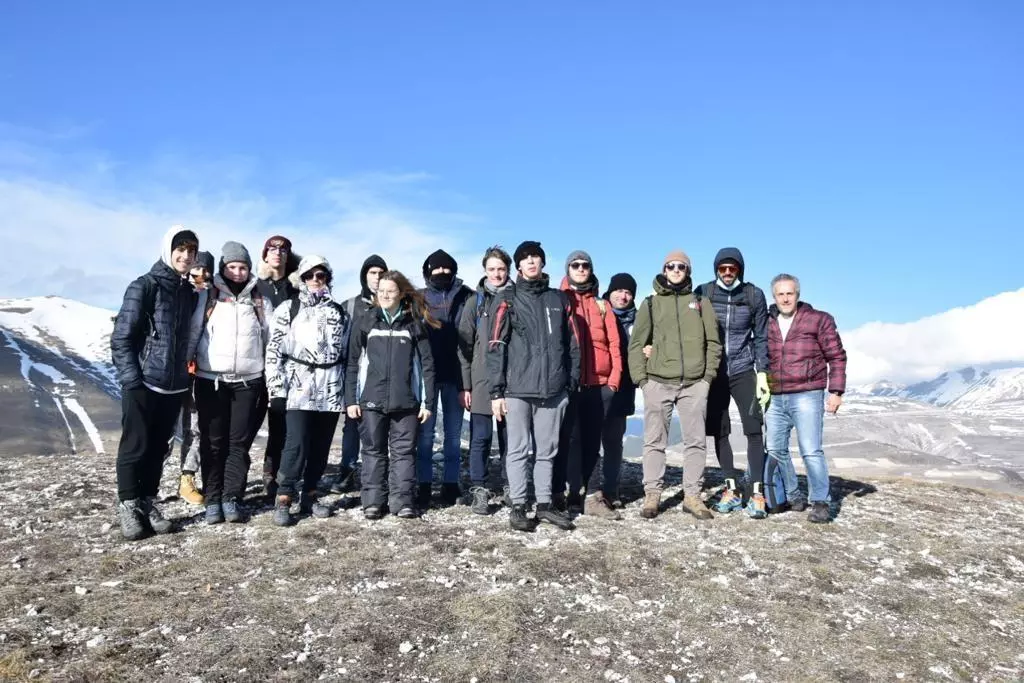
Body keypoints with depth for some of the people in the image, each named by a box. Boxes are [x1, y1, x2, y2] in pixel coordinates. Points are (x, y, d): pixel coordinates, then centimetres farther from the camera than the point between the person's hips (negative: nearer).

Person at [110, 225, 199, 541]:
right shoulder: (144, 286, -7)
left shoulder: (190, 292, 10)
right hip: (142, 384, -5)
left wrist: (186, 376, 11)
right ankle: (128, 506, 15)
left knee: (158, 447, 12)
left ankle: (147, 502, 22)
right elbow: (121, 337, -10)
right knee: (135, 446, 2)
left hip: (173, 385, 5)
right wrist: (132, 379, -15)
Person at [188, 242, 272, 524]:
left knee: (240, 442, 2)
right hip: (211, 380, -1)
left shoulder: (260, 301, 10)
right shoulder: (207, 297, 5)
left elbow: (271, 339, 12)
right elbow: (192, 333, 3)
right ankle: (213, 500, 10)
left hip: (248, 381, 1)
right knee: (214, 442, 3)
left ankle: (231, 498, 9)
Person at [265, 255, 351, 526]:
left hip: (331, 388, 4)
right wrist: (276, 389, -9)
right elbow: (274, 350, -1)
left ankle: (310, 496, 19)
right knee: (297, 443, -12)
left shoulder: (339, 312, 14)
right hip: (299, 386, -3)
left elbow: (348, 352, 15)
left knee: (321, 445, 7)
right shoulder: (287, 309, 4)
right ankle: (284, 500, -3)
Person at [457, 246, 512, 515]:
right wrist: (465, 384, -1)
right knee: (480, 438, 1)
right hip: (482, 381, -1)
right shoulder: (475, 302, 6)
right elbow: (464, 345, 4)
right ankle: (479, 491, 8)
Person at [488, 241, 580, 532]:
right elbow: (495, 346, -2)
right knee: (519, 450, 2)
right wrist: (496, 390, -8)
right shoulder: (509, 300, 4)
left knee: (547, 450, 9)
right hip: (518, 388, -2)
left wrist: (572, 383, 7)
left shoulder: (559, 299, 12)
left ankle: (545, 504, 19)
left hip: (553, 389, 3)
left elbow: (573, 344, 13)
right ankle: (518, 507, 10)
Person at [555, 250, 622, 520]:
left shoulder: (601, 304, 17)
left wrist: (614, 376, 2)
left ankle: (574, 493, 12)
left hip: (600, 382, 4)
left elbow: (613, 341, 12)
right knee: (570, 438, -5)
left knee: (591, 440, 5)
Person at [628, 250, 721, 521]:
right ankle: (652, 495, 9)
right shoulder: (651, 303, 10)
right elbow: (637, 343, 6)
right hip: (658, 382, -1)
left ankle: (692, 496, 12)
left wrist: (708, 375, 0)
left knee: (696, 440, 4)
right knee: (655, 440, 2)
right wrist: (641, 378, -3)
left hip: (694, 383, 1)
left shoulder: (701, 302, 12)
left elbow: (713, 342, 10)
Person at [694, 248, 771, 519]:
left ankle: (756, 492, -3)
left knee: (753, 430, -8)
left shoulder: (754, 295, -1)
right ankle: (731, 490, 14)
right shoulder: (703, 293, -1)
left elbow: (761, 336, 2)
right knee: (719, 431, 4)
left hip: (743, 371, -1)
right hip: (713, 372, 1)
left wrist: (762, 373, -3)